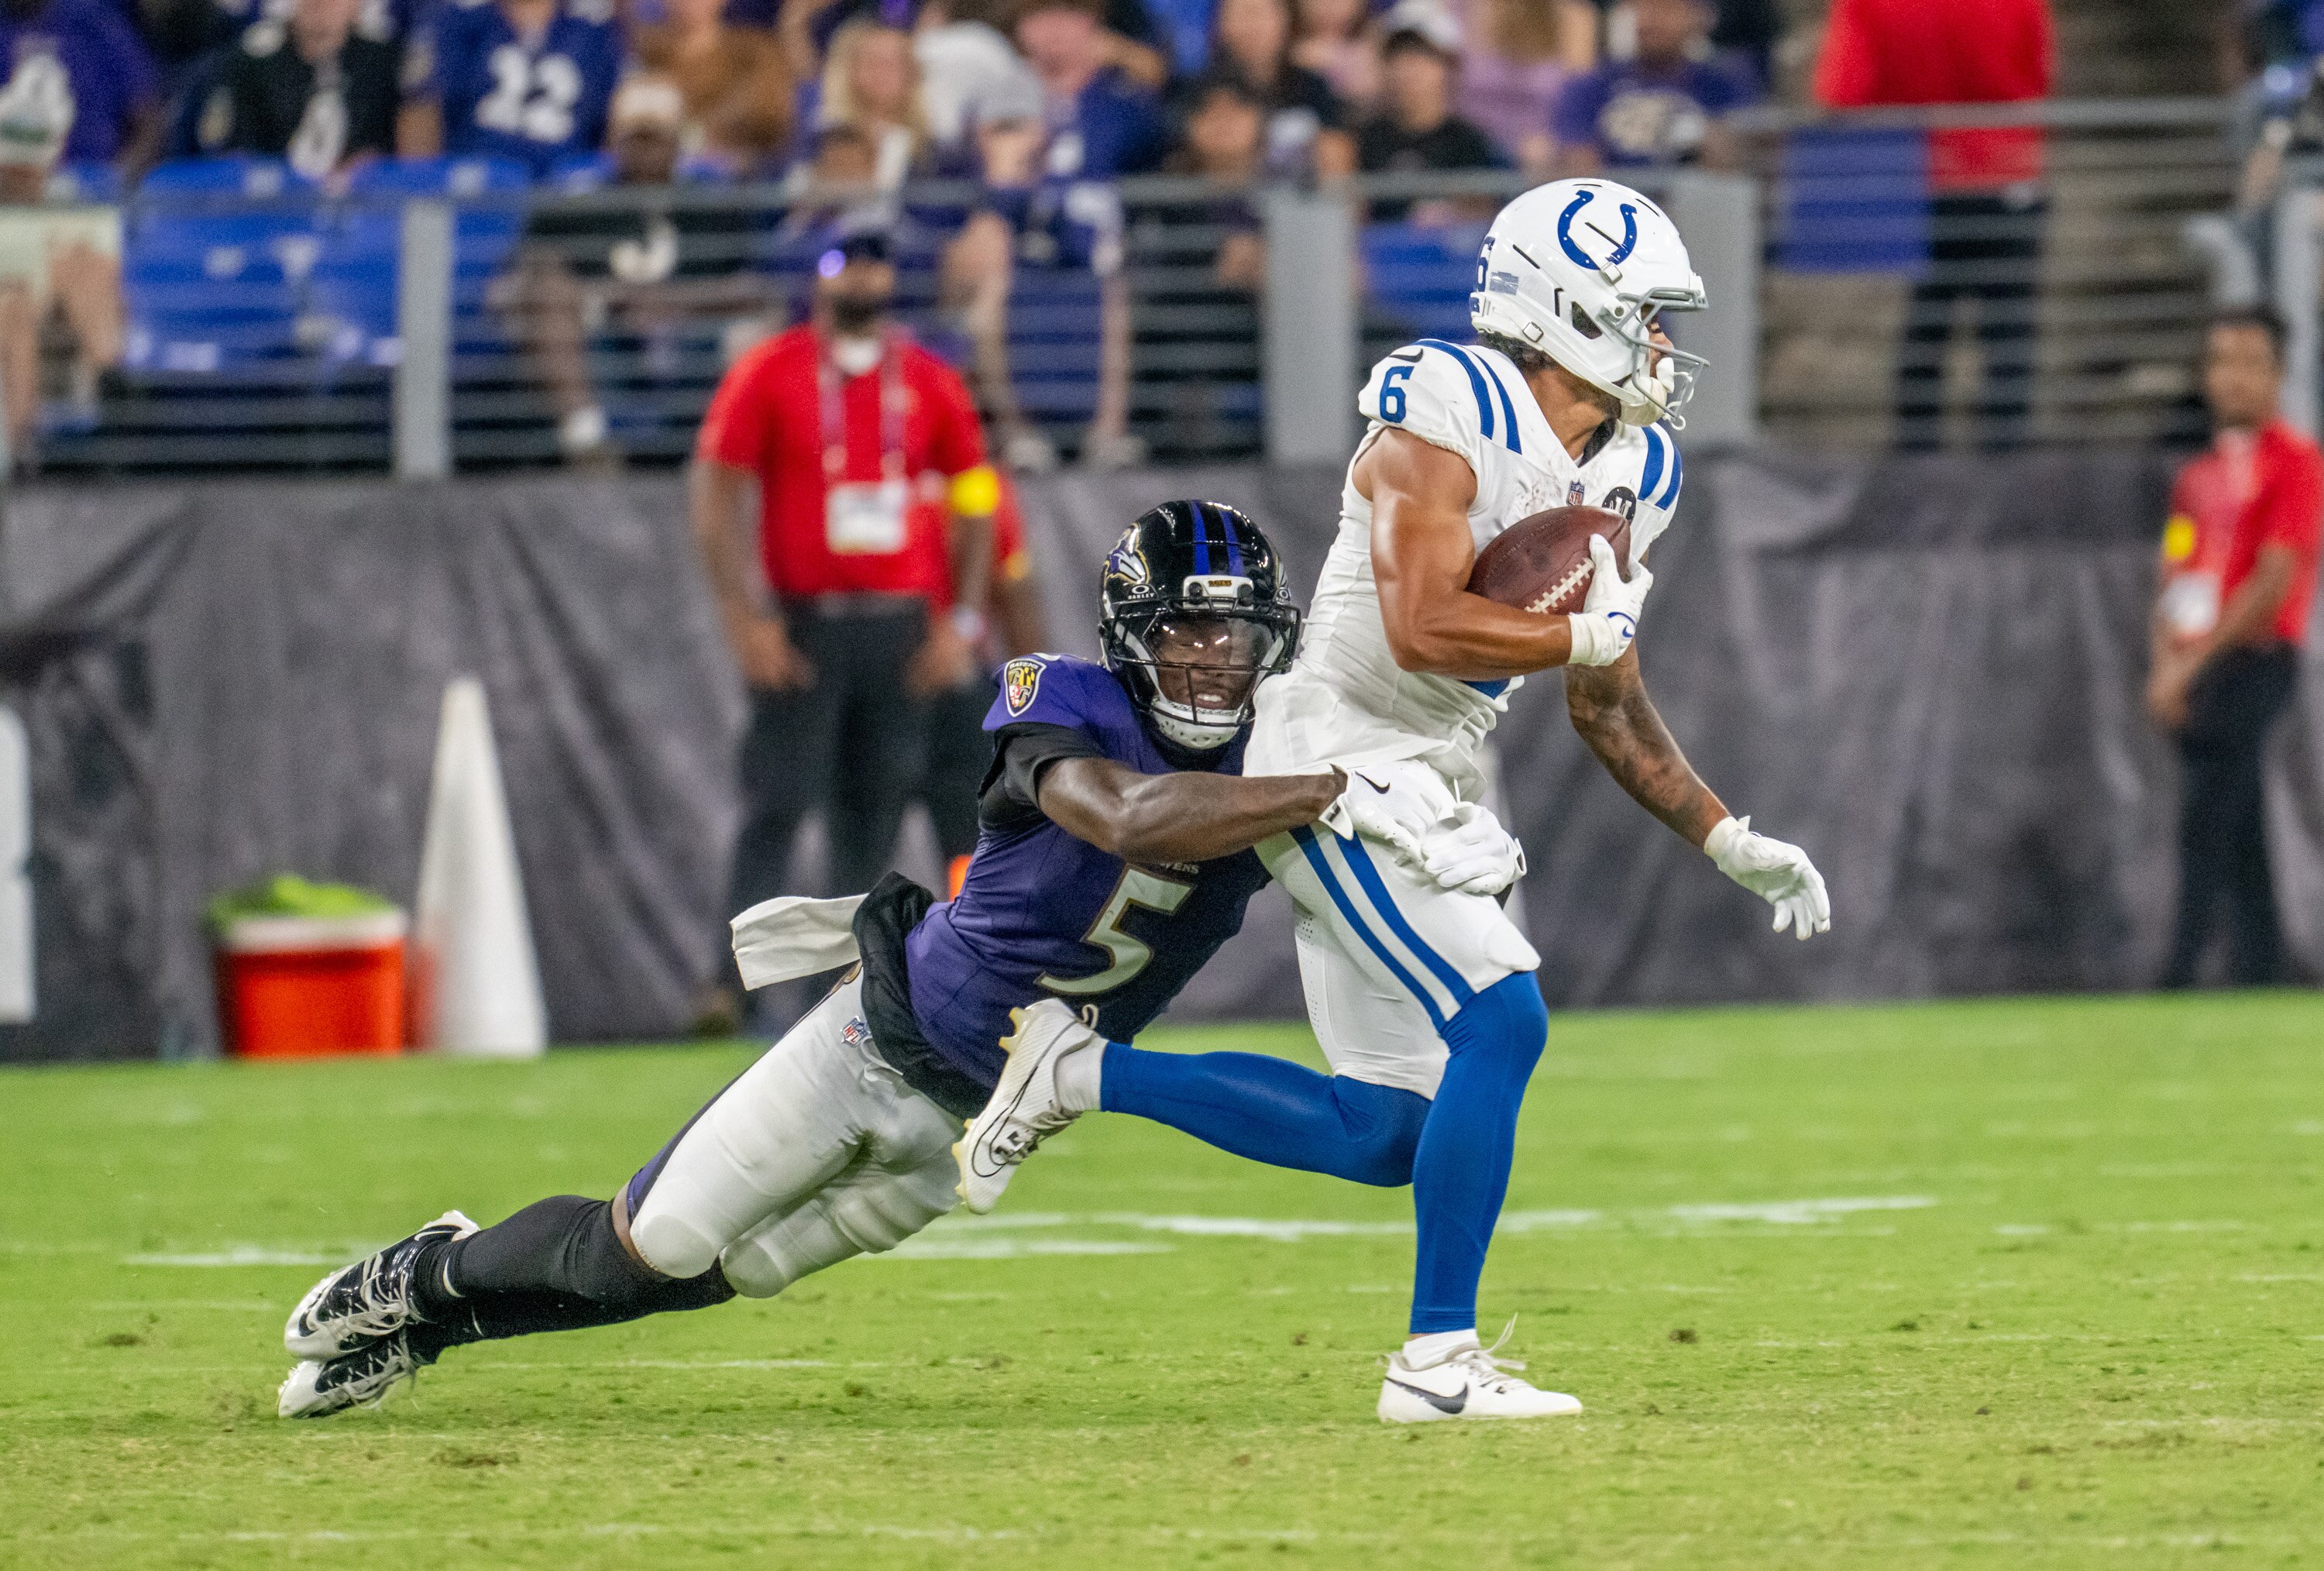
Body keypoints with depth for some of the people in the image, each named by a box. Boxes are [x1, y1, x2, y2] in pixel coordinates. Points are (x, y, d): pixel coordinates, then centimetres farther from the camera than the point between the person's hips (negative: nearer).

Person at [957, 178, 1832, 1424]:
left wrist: (1728, 842, 9)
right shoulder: (1445, 424, -17)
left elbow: (1607, 711, 16)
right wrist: (1587, 632, -20)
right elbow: (1423, 629, -29)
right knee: (1499, 1022, -20)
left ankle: (1078, 1071, 20)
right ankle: (1437, 1358, -14)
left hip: (1431, 801, 9)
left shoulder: (1627, 475, 9)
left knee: (1384, 1132, 9)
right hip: (1344, 771, -9)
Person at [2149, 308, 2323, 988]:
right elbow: (2174, 576, 19)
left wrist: (2194, 661, -13)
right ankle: (2257, 975, 9)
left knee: (2205, 824, -16)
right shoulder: (2201, 473, 18)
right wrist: (2165, 666, 2)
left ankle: (2180, 978, -20)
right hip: (2191, 676, 8)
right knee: (2240, 838, 8)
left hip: (2252, 658, -8)